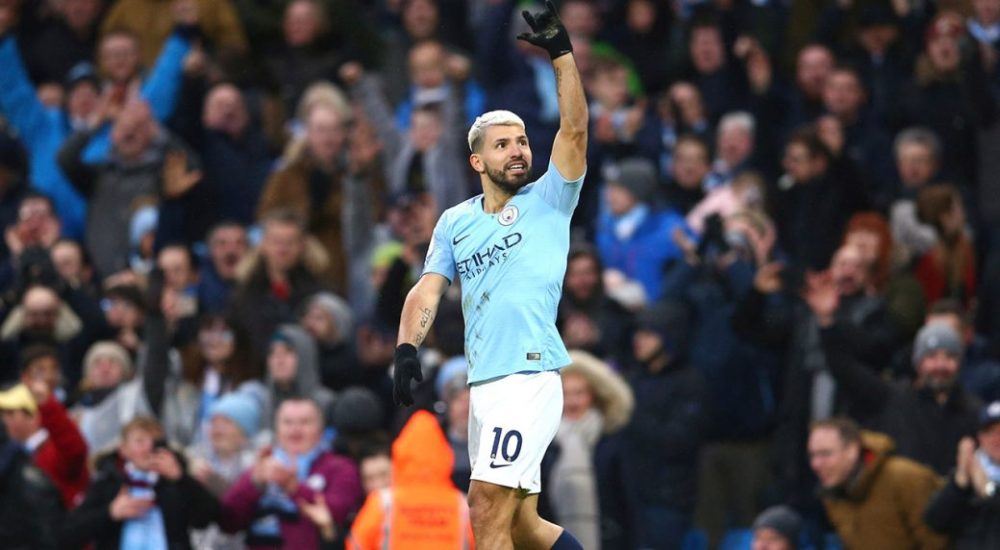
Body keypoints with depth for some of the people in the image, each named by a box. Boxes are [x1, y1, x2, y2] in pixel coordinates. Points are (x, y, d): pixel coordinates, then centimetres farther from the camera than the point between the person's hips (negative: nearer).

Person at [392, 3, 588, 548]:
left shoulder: (548, 202, 4)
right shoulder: (455, 222, 16)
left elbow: (574, 131, -8)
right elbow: (427, 290, 8)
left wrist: (562, 53, -16)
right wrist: (407, 348, -9)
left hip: (529, 378, -6)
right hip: (483, 387, 6)